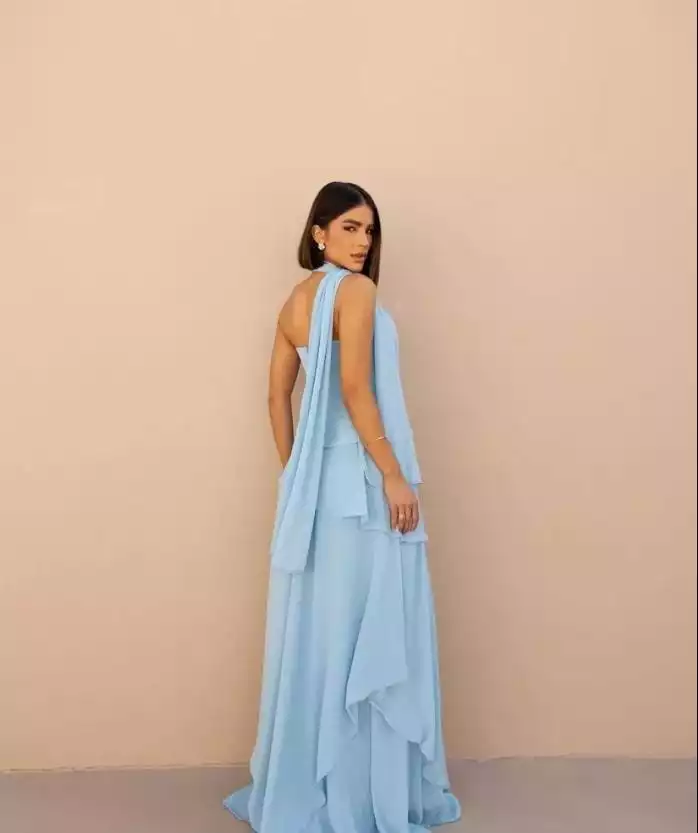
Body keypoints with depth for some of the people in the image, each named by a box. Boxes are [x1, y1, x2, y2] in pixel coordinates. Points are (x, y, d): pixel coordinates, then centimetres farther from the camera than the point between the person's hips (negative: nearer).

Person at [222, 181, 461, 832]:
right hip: (360, 480, -8)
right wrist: (395, 474, -17)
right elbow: (355, 388, -19)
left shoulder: (295, 301, 14)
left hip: (314, 480, 8)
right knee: (366, 634, 1)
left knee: (316, 630, 14)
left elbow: (278, 395, 13)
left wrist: (295, 474, 18)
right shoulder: (355, 289, -10)